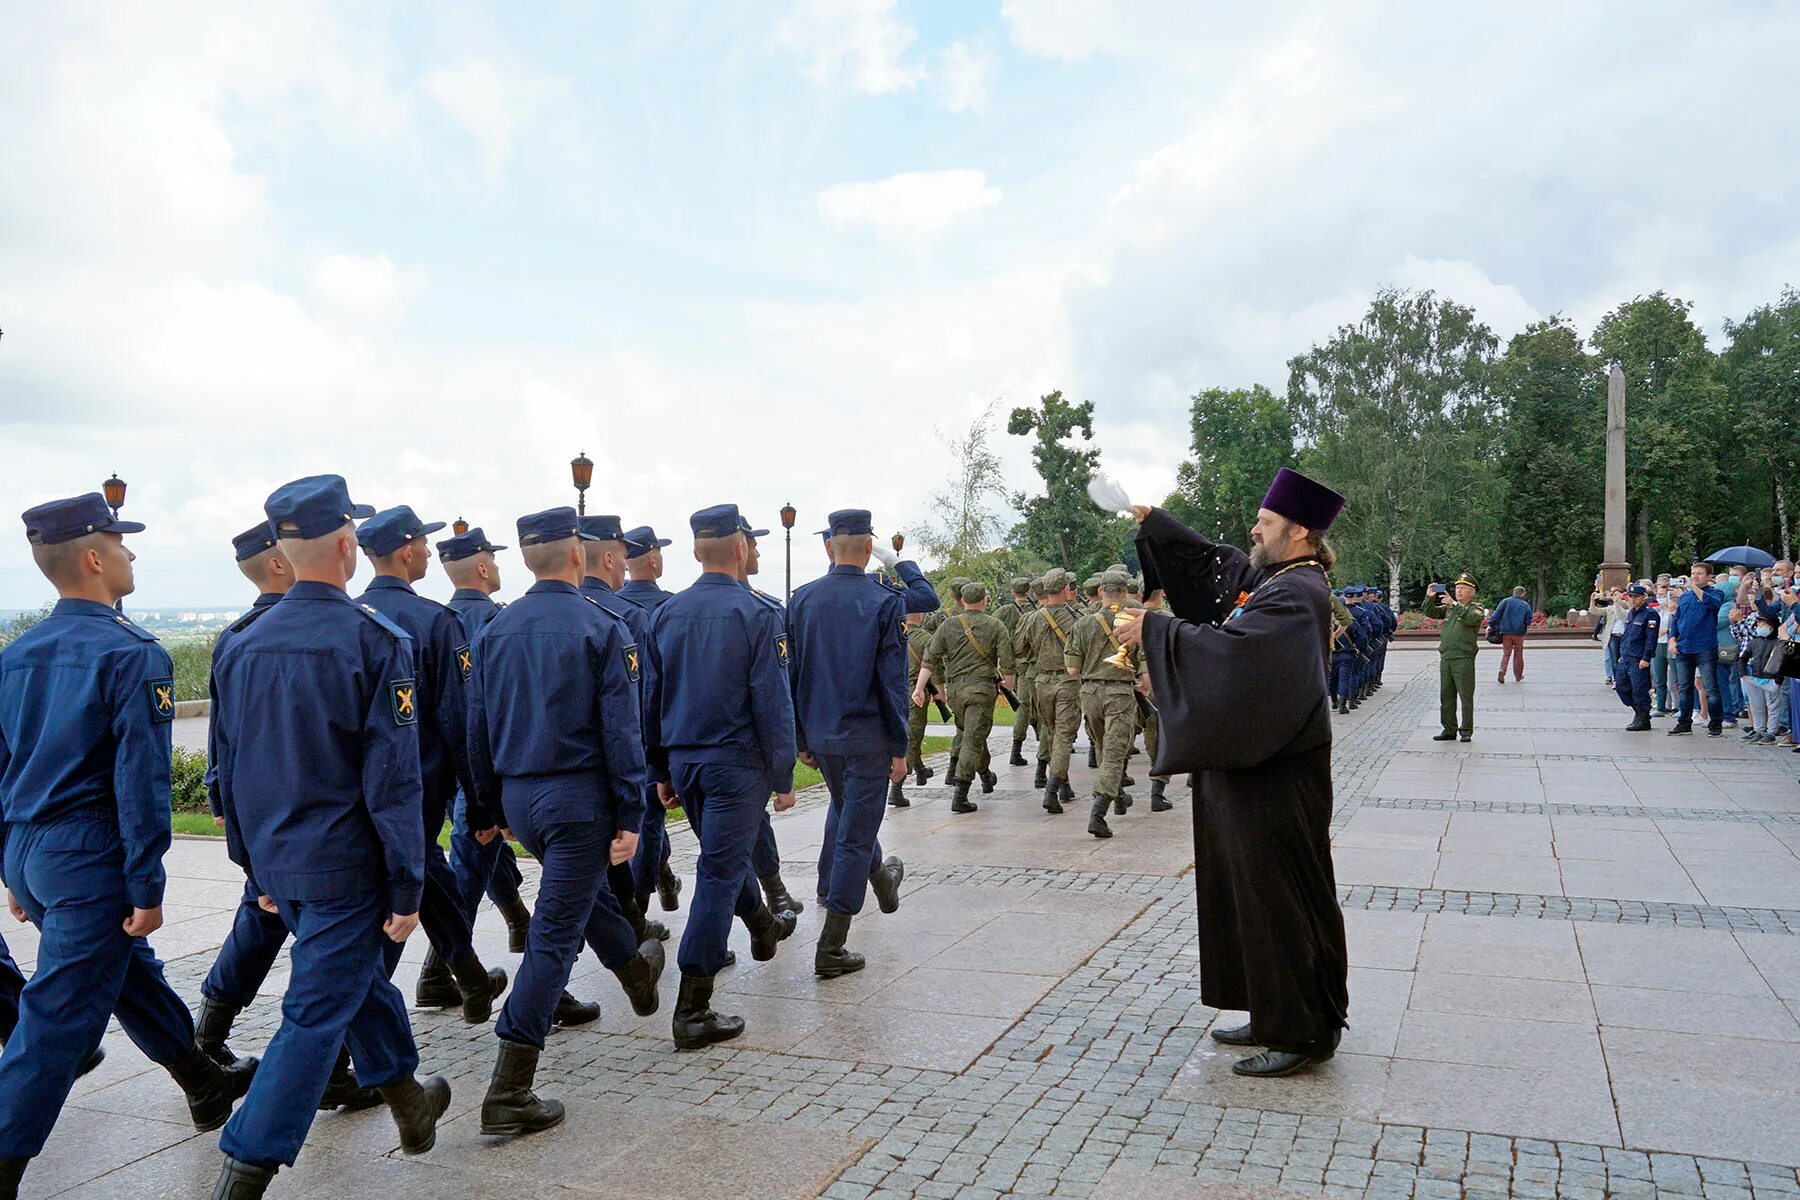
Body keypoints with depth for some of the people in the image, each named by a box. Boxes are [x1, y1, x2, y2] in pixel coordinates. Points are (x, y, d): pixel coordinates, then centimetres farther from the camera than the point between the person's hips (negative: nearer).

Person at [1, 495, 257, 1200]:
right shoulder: (132, 653, -16)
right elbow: (140, 781, -18)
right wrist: (147, 889, -13)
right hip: (88, 858, -9)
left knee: (131, 971, 23)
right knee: (58, 1019, -1)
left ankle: (206, 1085, 41)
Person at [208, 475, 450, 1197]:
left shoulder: (241, 648, 3)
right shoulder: (376, 642, -16)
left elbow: (227, 771, 10)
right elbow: (393, 780, -17)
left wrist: (255, 867, 21)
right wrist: (407, 888, -10)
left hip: (276, 864, 7)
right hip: (344, 865, -7)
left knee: (360, 975, 24)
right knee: (317, 1015, 3)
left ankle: (407, 1099, 41)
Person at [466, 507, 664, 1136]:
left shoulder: (494, 632, 4)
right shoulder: (603, 629, -12)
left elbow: (478, 729, 9)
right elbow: (621, 731, -13)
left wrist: (489, 805, 19)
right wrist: (630, 817, -8)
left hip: (518, 796, 7)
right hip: (578, 796, -7)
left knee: (583, 887, 30)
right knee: (554, 935, -2)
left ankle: (636, 972, 55)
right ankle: (508, 1094, -1)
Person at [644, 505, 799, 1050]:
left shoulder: (666, 614, 3)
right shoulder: (756, 615, -13)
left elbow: (651, 698, 8)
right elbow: (772, 704, -14)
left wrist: (662, 770, 16)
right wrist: (783, 779, -6)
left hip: (683, 760, 6)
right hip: (736, 761, -6)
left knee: (725, 854, 26)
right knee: (719, 874, -3)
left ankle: (764, 927, 52)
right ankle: (692, 1011, -2)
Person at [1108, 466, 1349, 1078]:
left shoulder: (1298, 593, -18)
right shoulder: (1268, 577, 11)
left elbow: (1230, 646, -28)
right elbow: (1207, 559, 23)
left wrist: (1155, 628, -19)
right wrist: (1147, 518, 17)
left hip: (1276, 777, -10)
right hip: (1247, 761, 10)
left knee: (1279, 895, -2)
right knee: (1250, 891, 15)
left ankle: (1306, 1031, 10)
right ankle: (1273, 1014, 27)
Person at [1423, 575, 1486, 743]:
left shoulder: (1476, 608, 1)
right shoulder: (1449, 608, 17)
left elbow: (1473, 619, -20)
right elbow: (1430, 613, 9)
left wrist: (1456, 605, -27)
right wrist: (1429, 597, -7)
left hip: (1464, 658, -6)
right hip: (1445, 658, 6)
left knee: (1466, 696, -1)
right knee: (1446, 696, 8)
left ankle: (1467, 731, 5)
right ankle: (1449, 730, 15)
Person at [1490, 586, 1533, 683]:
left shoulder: (1505, 602, 1)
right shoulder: (1525, 605, 0)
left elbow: (1497, 614, -6)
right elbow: (1528, 620, 3)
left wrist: (1491, 625, -5)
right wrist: (1526, 630, 20)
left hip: (1506, 632, 1)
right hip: (1519, 633, 0)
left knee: (1506, 653, 7)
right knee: (1518, 655, 12)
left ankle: (1502, 670, -18)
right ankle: (1518, 677, 19)